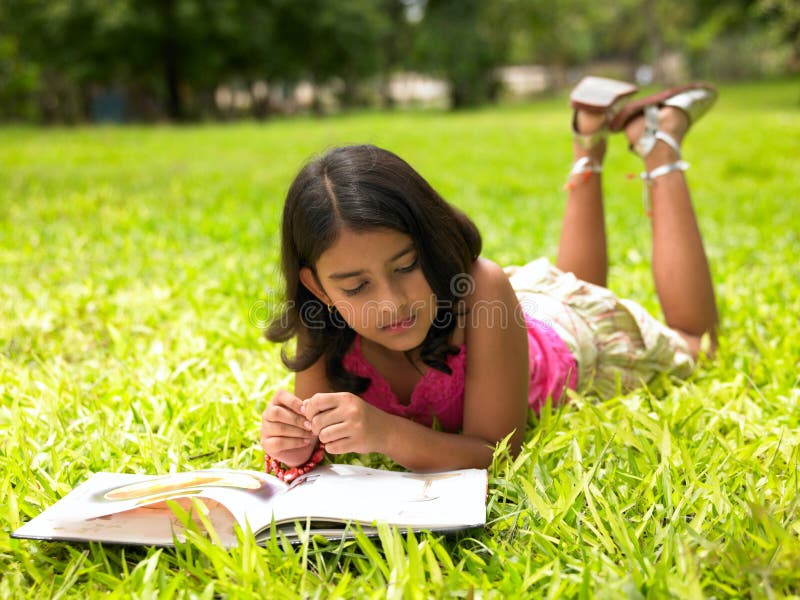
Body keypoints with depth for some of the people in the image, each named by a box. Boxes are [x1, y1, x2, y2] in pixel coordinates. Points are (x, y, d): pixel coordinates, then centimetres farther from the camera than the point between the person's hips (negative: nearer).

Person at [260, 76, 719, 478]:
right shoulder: (322, 326, -37)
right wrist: (296, 446, -49)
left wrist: (387, 433, -58)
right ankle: (590, 146, 42)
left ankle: (659, 142, 30)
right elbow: (321, 438, -26)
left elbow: (497, 451, -42)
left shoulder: (481, 290, -47)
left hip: (567, 331, -3)